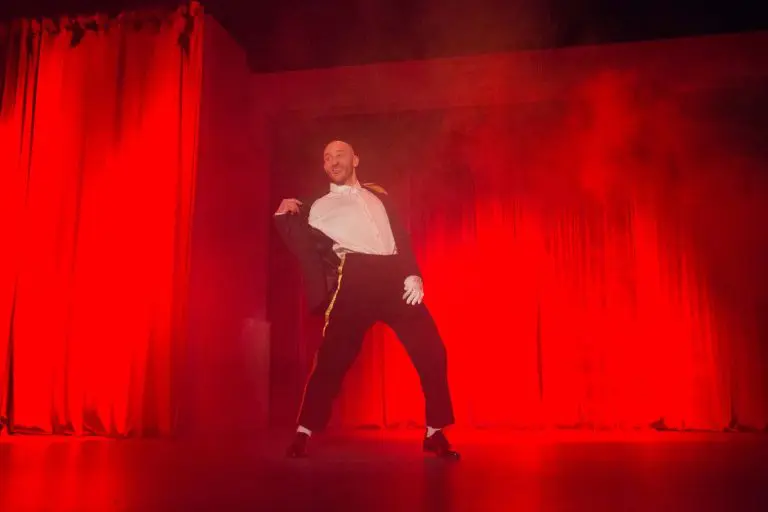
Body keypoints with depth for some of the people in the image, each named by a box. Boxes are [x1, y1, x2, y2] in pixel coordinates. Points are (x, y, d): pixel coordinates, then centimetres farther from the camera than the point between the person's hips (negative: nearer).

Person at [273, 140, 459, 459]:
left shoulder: (377, 195, 25)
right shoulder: (319, 207, 18)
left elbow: (401, 235, 16)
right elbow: (309, 252, 10)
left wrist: (413, 274, 2)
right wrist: (286, 218, -1)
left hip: (394, 277, 3)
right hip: (355, 281, -2)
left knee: (431, 351, -1)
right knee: (333, 357, -8)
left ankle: (435, 433, 12)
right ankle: (304, 434, 6)